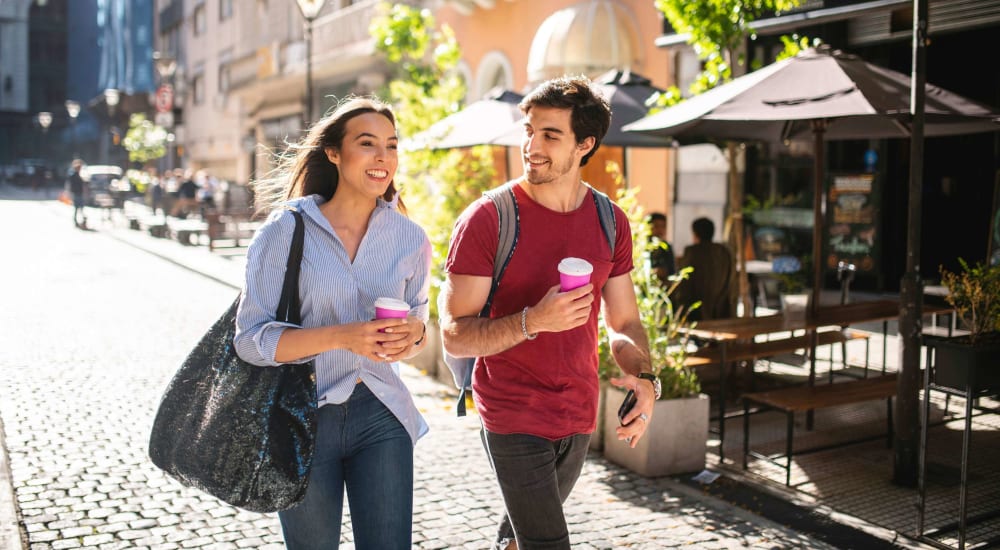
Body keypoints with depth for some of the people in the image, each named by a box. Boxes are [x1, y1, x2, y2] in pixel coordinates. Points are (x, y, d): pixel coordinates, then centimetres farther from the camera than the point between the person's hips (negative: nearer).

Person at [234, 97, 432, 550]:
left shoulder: (410, 238, 1)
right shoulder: (285, 231, -9)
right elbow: (251, 339, -13)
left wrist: (413, 333, -11)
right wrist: (342, 336, -26)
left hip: (380, 415, 2)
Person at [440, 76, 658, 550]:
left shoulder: (610, 222, 1)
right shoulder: (486, 219, -14)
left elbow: (624, 323, 9)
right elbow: (455, 337, -15)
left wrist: (643, 379, -11)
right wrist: (533, 321, -30)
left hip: (579, 418, 5)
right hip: (514, 418, -5)